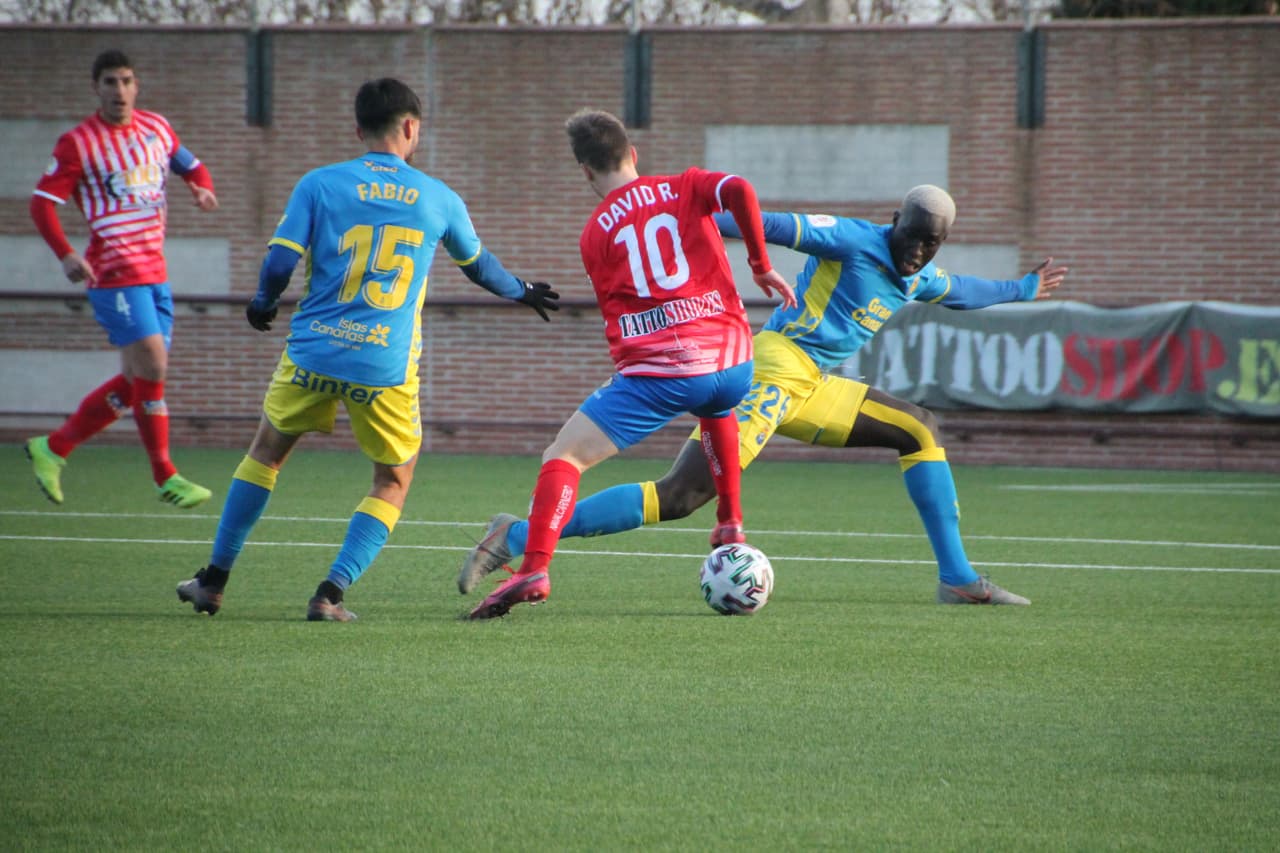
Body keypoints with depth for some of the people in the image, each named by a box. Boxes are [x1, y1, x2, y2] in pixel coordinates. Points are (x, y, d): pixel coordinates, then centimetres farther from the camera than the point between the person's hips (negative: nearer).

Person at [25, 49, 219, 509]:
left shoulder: (156, 127, 11)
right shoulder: (78, 143, -6)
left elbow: (190, 166, 24)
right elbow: (42, 203, -7)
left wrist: (202, 188, 0)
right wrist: (66, 255, -22)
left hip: (154, 272, 7)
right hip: (114, 272, -7)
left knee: (138, 380, 7)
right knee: (152, 367, -14)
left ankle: (53, 448, 19)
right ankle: (165, 477, -4)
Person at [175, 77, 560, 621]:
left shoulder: (319, 185, 1)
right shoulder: (438, 200, 6)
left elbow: (279, 262, -5)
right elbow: (478, 265, 23)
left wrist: (263, 304, 17)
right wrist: (522, 292, 44)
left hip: (314, 351, 1)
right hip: (386, 367, -1)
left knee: (266, 454, 22)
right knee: (392, 484, 15)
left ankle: (213, 581, 24)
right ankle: (330, 594, 0)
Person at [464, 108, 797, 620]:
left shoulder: (594, 234, 12)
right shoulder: (684, 188, 12)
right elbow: (738, 191, -8)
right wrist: (761, 266, 2)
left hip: (656, 374, -3)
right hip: (731, 361, 3)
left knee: (564, 456, 0)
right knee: (716, 410, 41)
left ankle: (534, 568, -20)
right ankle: (731, 526, 36)